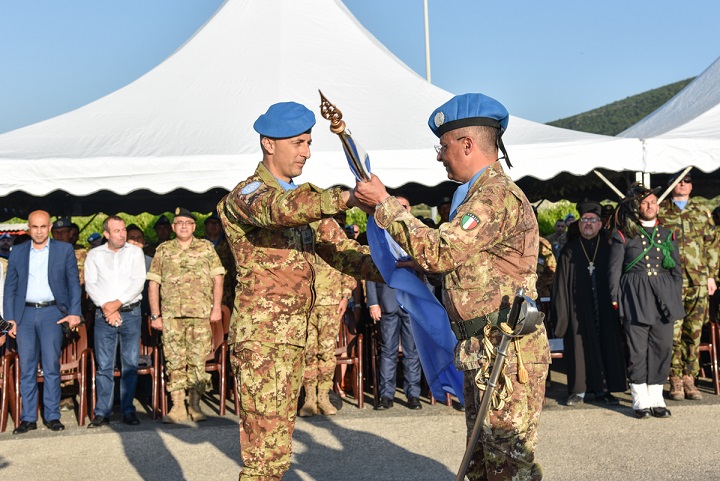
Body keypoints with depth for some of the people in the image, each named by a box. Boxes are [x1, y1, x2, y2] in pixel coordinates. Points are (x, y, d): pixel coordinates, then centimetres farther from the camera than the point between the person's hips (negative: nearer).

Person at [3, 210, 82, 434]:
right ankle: (28, 418, 10)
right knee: (26, 369, 4)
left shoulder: (64, 250, 6)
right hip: (25, 314, 2)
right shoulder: (18, 252, 11)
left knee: (51, 367, -3)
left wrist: (74, 313, -5)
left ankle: (52, 416, 5)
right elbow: (10, 287, 11)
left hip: (52, 313, -2)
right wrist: (10, 318, 3)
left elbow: (74, 283, 4)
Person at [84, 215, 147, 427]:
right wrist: (106, 307, -11)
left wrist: (117, 303, -11)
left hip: (130, 313, 0)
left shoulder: (135, 252, 6)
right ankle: (102, 412, 4)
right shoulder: (94, 255, 9)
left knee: (130, 364, 0)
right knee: (104, 366, 0)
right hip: (103, 314, 0)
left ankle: (128, 410, 6)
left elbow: (139, 281, -3)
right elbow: (90, 284, 2)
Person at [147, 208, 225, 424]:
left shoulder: (206, 248, 11)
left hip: (201, 313, -1)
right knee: (175, 361, -1)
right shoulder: (163, 250, 12)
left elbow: (217, 278, 8)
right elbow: (153, 284, 11)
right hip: (171, 314, 1)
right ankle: (177, 407, 5)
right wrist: (155, 315, 4)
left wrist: (217, 307, -1)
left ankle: (194, 405, 9)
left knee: (198, 360, -2)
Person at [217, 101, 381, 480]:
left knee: (277, 447, 14)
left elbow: (340, 250, 10)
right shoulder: (246, 195, -7)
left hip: (292, 335, 8)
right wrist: (347, 198, -39)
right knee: (265, 449, -9)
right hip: (261, 335, -8)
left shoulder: (304, 201, 18)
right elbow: (278, 209, -31)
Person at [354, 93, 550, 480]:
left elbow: (439, 251, -23)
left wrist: (384, 205, -15)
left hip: (507, 354, -11)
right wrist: (419, 265, 13)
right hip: (482, 351, 11)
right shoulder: (480, 193, 18)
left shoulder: (497, 195, -17)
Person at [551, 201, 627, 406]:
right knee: (580, 347, 0)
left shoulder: (608, 248, 10)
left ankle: (602, 389, 11)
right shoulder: (570, 250, 8)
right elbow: (561, 284, 4)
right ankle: (579, 390, 7)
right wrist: (562, 312, -3)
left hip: (604, 307, 1)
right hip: (579, 309, -1)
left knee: (606, 346, 2)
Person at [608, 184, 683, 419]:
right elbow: (614, 270, 2)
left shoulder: (667, 235, 15)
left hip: (664, 295, 4)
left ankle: (656, 399, 15)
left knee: (662, 347, 3)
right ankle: (640, 401, 8)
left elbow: (677, 270, 18)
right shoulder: (623, 235, 3)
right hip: (635, 296, -4)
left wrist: (676, 298, 11)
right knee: (637, 349, -3)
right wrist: (616, 299, -4)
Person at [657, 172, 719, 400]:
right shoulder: (660, 212, 6)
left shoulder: (701, 214, 16)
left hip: (698, 281, 3)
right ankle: (676, 380, 3)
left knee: (694, 332, 4)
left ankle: (689, 378, 12)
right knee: (673, 332, -5)